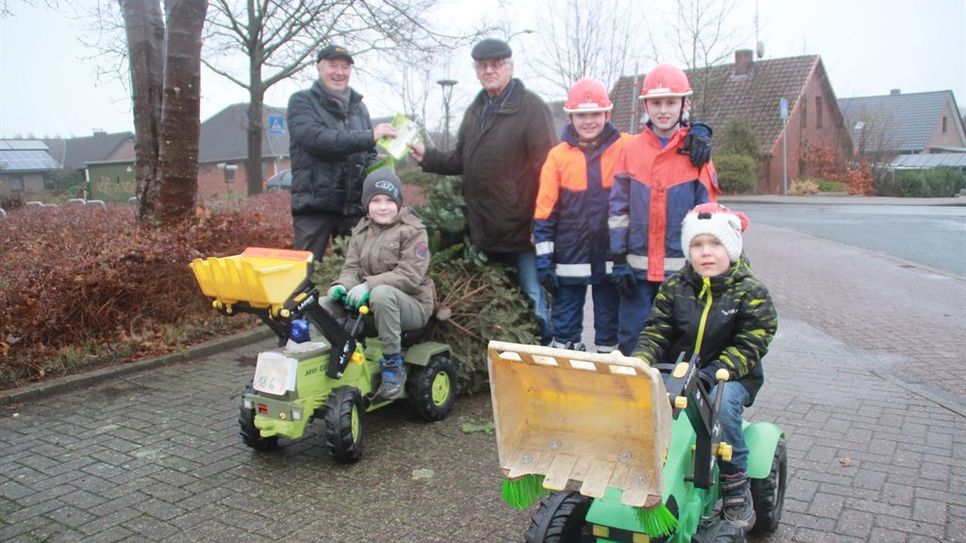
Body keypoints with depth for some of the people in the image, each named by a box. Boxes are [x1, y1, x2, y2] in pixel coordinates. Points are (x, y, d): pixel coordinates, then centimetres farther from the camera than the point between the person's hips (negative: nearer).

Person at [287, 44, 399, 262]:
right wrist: (370, 136, -22)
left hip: (354, 205, 5)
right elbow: (315, 138, -17)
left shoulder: (358, 106, 17)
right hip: (314, 204, -4)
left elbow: (369, 154, 23)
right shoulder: (302, 102, 2)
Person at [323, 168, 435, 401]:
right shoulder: (361, 231, 10)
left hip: (411, 305, -6)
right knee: (322, 305, -11)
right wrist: (342, 286, -20)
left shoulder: (413, 231, -9)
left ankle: (393, 365, -26)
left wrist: (369, 285, -30)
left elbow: (410, 275, -19)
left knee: (382, 293, -39)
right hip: (369, 303, 6)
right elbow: (352, 268, 4)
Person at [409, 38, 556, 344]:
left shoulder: (531, 107, -8)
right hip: (486, 232, 8)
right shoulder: (476, 110, 17)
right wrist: (426, 157, 4)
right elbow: (461, 161, 21)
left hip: (521, 230, -8)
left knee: (535, 299, -4)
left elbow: (546, 168, -14)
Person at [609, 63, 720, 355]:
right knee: (632, 338, 5)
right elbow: (618, 207, 4)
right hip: (638, 266, 1)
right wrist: (619, 259, 0)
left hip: (682, 267, -1)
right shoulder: (631, 149, 3)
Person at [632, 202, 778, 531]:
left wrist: (712, 374, -27)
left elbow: (748, 348, -11)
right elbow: (655, 332, 1)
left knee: (723, 401, -35)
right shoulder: (673, 288, 6)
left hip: (730, 378, -2)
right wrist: (640, 361, -21)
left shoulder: (751, 294, -3)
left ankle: (735, 488, -15)